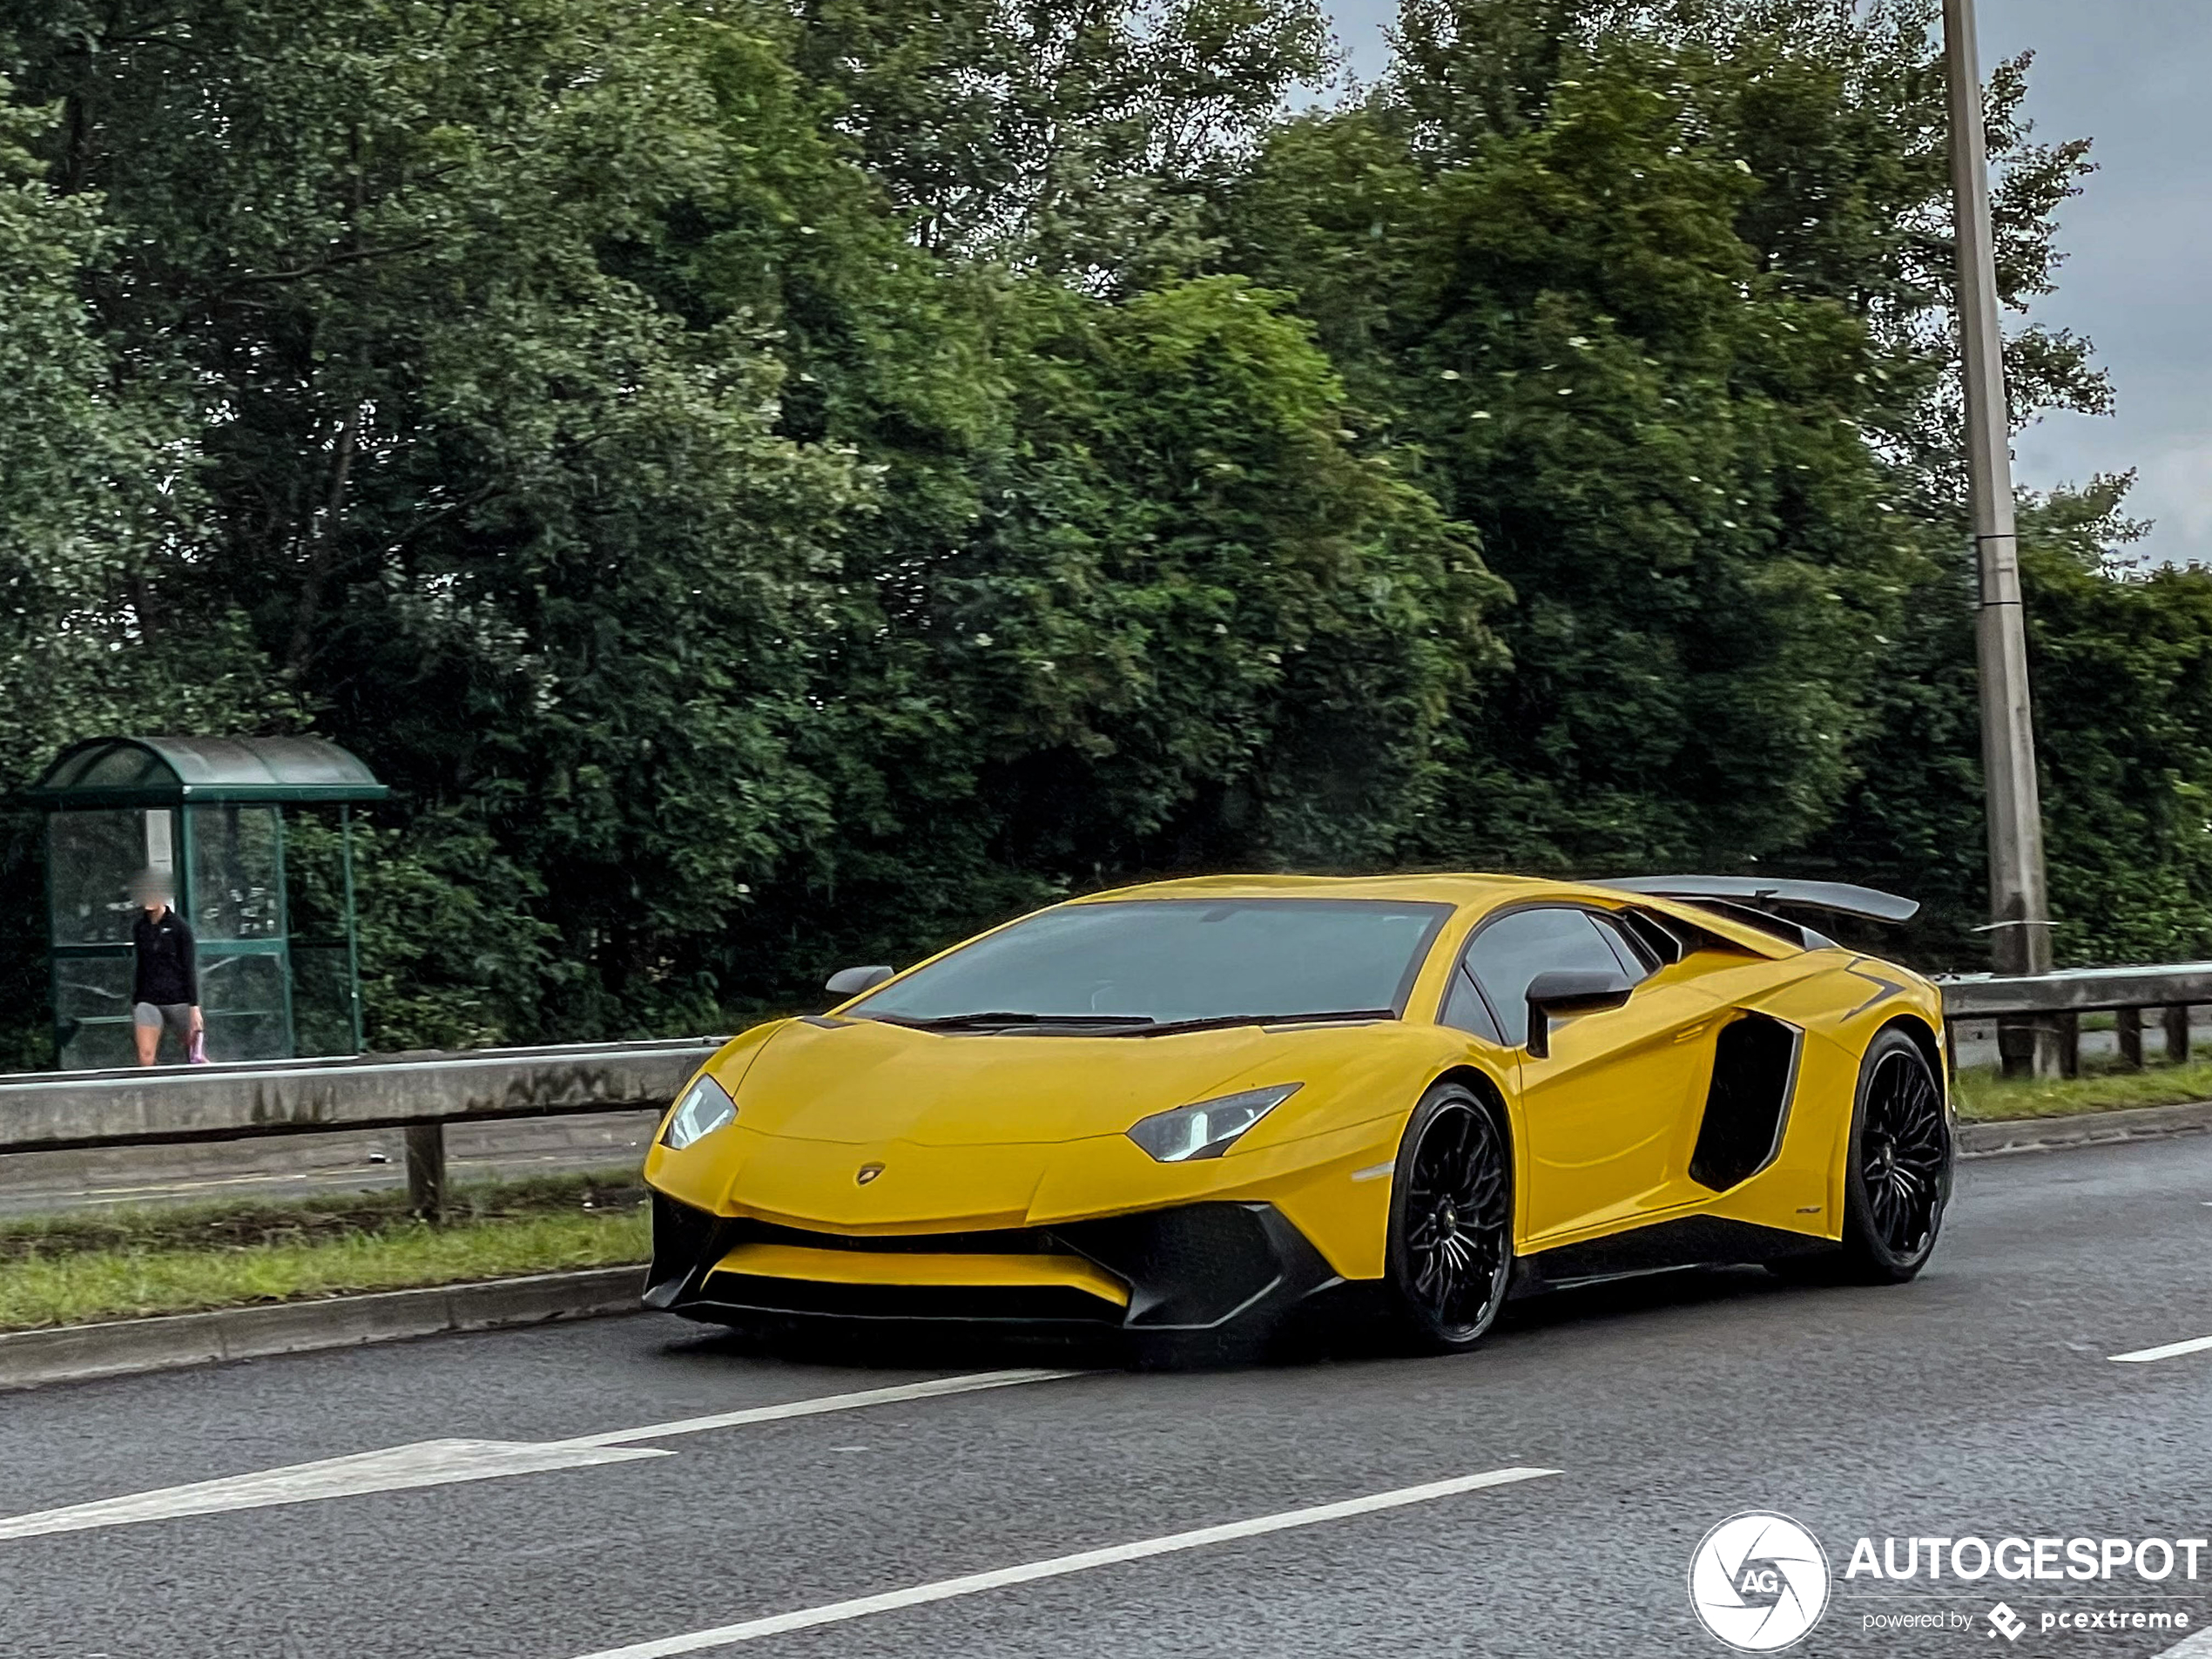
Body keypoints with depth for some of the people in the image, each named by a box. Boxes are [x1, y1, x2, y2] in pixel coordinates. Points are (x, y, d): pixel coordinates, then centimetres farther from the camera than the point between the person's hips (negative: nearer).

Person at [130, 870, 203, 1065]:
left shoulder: (178, 926, -6)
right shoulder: (139, 927, 6)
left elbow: (190, 969, -6)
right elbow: (140, 968, 15)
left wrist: (194, 1007, -9)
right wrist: (135, 1002, 15)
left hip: (178, 1000, -3)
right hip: (148, 1000, 3)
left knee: (193, 1056, 7)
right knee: (146, 1056, -11)